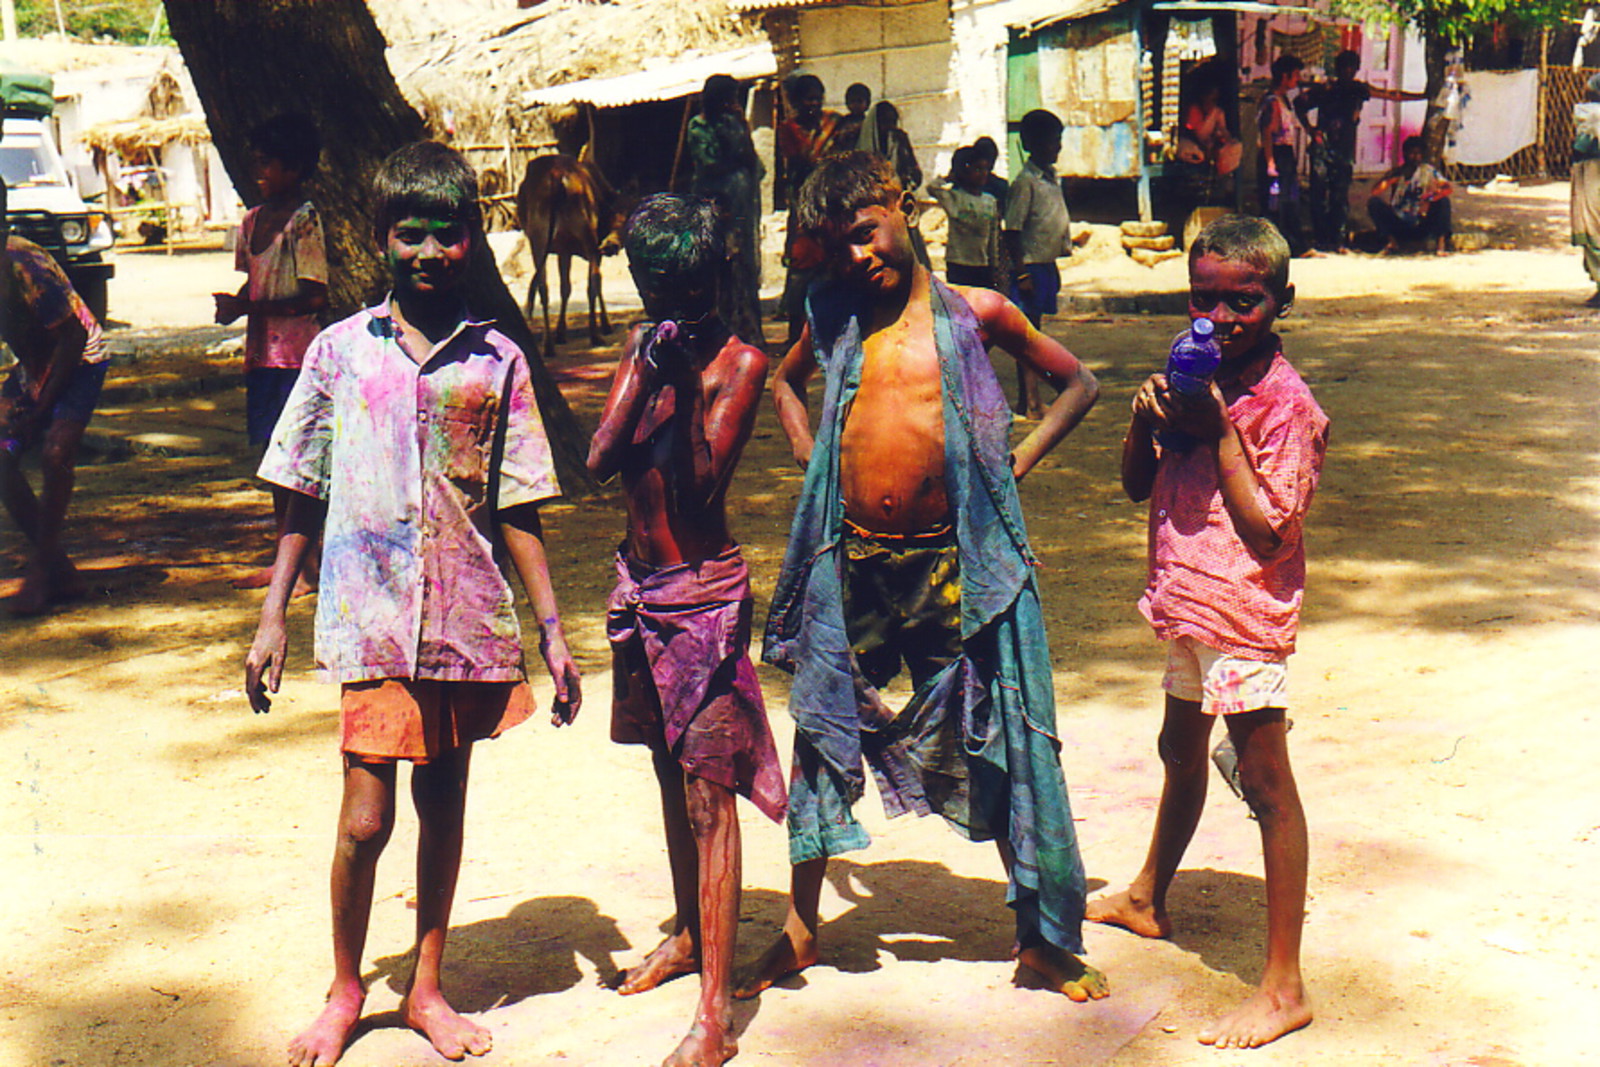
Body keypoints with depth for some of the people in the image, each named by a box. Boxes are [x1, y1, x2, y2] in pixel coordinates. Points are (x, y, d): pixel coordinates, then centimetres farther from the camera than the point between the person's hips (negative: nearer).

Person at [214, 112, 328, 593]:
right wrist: (232, 305, 1)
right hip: (261, 351, 8)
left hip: (296, 352, -8)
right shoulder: (253, 219, 14)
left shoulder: (304, 219, -11)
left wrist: (248, 307, -19)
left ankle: (310, 568, 0)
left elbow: (314, 296, -16)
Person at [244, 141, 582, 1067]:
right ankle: (346, 989, 21)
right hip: (372, 618, -1)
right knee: (366, 817, -3)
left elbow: (516, 510, 6)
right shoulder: (340, 350, 2)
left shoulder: (497, 362, 3)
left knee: (444, 802, 11)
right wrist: (273, 616, 6)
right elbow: (304, 494, 8)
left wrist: (552, 628, 3)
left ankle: (427, 987, 28)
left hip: (469, 623, 1)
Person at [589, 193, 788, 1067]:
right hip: (640, 583, 7)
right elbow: (599, 459, -2)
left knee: (708, 789, -8)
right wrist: (646, 372, -9)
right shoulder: (644, 349, 10)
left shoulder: (739, 361, -8)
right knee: (670, 769, 19)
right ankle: (688, 936, 38)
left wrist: (689, 382, -20)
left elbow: (703, 484, -16)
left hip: (705, 587, -7)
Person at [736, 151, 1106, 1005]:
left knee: (996, 743, 3)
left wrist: (1011, 466, 1)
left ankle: (1042, 937, 19)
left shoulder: (973, 313, 1)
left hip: (954, 561, -2)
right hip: (851, 560, 3)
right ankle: (800, 928, 27)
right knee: (821, 733, 10)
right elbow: (785, 383, 29)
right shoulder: (834, 317, 8)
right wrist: (814, 460, 13)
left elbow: (1077, 384, 12)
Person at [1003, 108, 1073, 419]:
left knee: (1035, 330, 12)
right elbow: (1012, 231, -16)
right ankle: (1029, 402, -3)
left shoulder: (1052, 177, 14)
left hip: (1047, 264, 9)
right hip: (1031, 265, -9)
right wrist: (1021, 273, -20)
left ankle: (1030, 399, 17)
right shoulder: (1025, 181, -13)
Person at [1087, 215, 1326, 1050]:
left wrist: (1219, 434, -23)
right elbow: (1137, 486, 9)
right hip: (1189, 606, 9)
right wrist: (1146, 417, -10)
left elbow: (1267, 529, -22)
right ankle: (1147, 898, 48)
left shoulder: (1286, 403, -16)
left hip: (1246, 615, -8)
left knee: (1265, 782, -5)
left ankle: (1284, 988, 1)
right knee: (1181, 750, 26)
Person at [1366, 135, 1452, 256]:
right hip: (1399, 227, 0)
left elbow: (1446, 188, -13)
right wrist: (1393, 177, -24)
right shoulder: (1395, 174, 4)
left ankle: (1441, 242, -24)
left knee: (1443, 200, -22)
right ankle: (1391, 240, -14)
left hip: (1422, 226, 0)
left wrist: (1429, 198, -32)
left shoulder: (1427, 171, 4)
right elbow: (1375, 192, -11)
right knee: (1374, 203, -19)